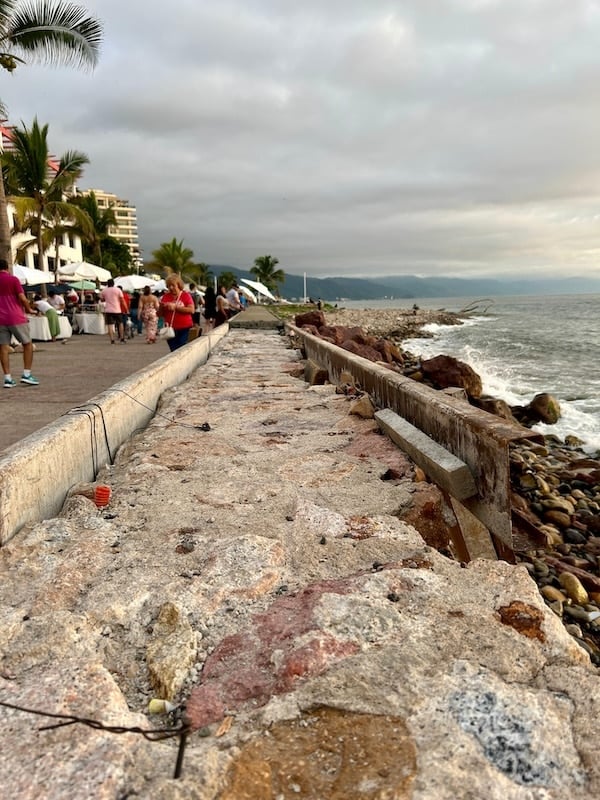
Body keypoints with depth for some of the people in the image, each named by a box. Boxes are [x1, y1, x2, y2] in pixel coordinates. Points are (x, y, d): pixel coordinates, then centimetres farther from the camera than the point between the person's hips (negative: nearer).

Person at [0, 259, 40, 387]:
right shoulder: (13, 279, -3)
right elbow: (22, 298, -11)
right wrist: (29, 309, 5)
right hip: (15, 318, -4)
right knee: (28, 344, 8)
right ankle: (26, 374, 0)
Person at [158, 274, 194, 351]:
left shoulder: (186, 295, 1)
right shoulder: (165, 297, 9)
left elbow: (191, 310, -13)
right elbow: (160, 314, 13)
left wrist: (175, 307, -16)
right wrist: (162, 307, -9)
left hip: (184, 328, -3)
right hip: (171, 329, 3)